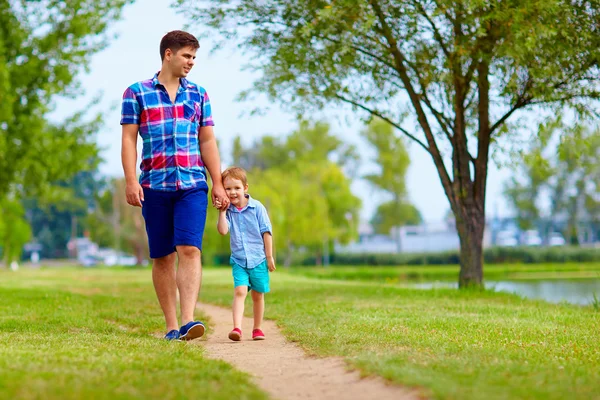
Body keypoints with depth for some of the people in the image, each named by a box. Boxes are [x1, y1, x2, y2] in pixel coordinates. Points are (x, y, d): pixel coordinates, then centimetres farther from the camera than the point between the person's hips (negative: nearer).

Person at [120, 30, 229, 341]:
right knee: (162, 258, 3)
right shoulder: (137, 93, 6)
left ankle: (187, 321, -22)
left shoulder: (198, 94, 14)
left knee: (190, 250, -14)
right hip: (154, 186, -1)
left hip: (192, 186, 1)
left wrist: (218, 183, 7)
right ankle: (171, 326, 10)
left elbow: (207, 141, 14)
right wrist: (131, 181, -9)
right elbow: (129, 139, 2)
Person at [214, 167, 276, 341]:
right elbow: (223, 230, -15)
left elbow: (266, 232, -2)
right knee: (239, 291, -16)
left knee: (258, 294, 10)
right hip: (238, 261, 1)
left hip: (258, 259, -1)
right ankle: (237, 328, -26)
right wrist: (222, 211, -16)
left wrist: (269, 256, -1)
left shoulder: (257, 207, -7)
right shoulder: (228, 211, -1)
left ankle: (257, 328, 24)